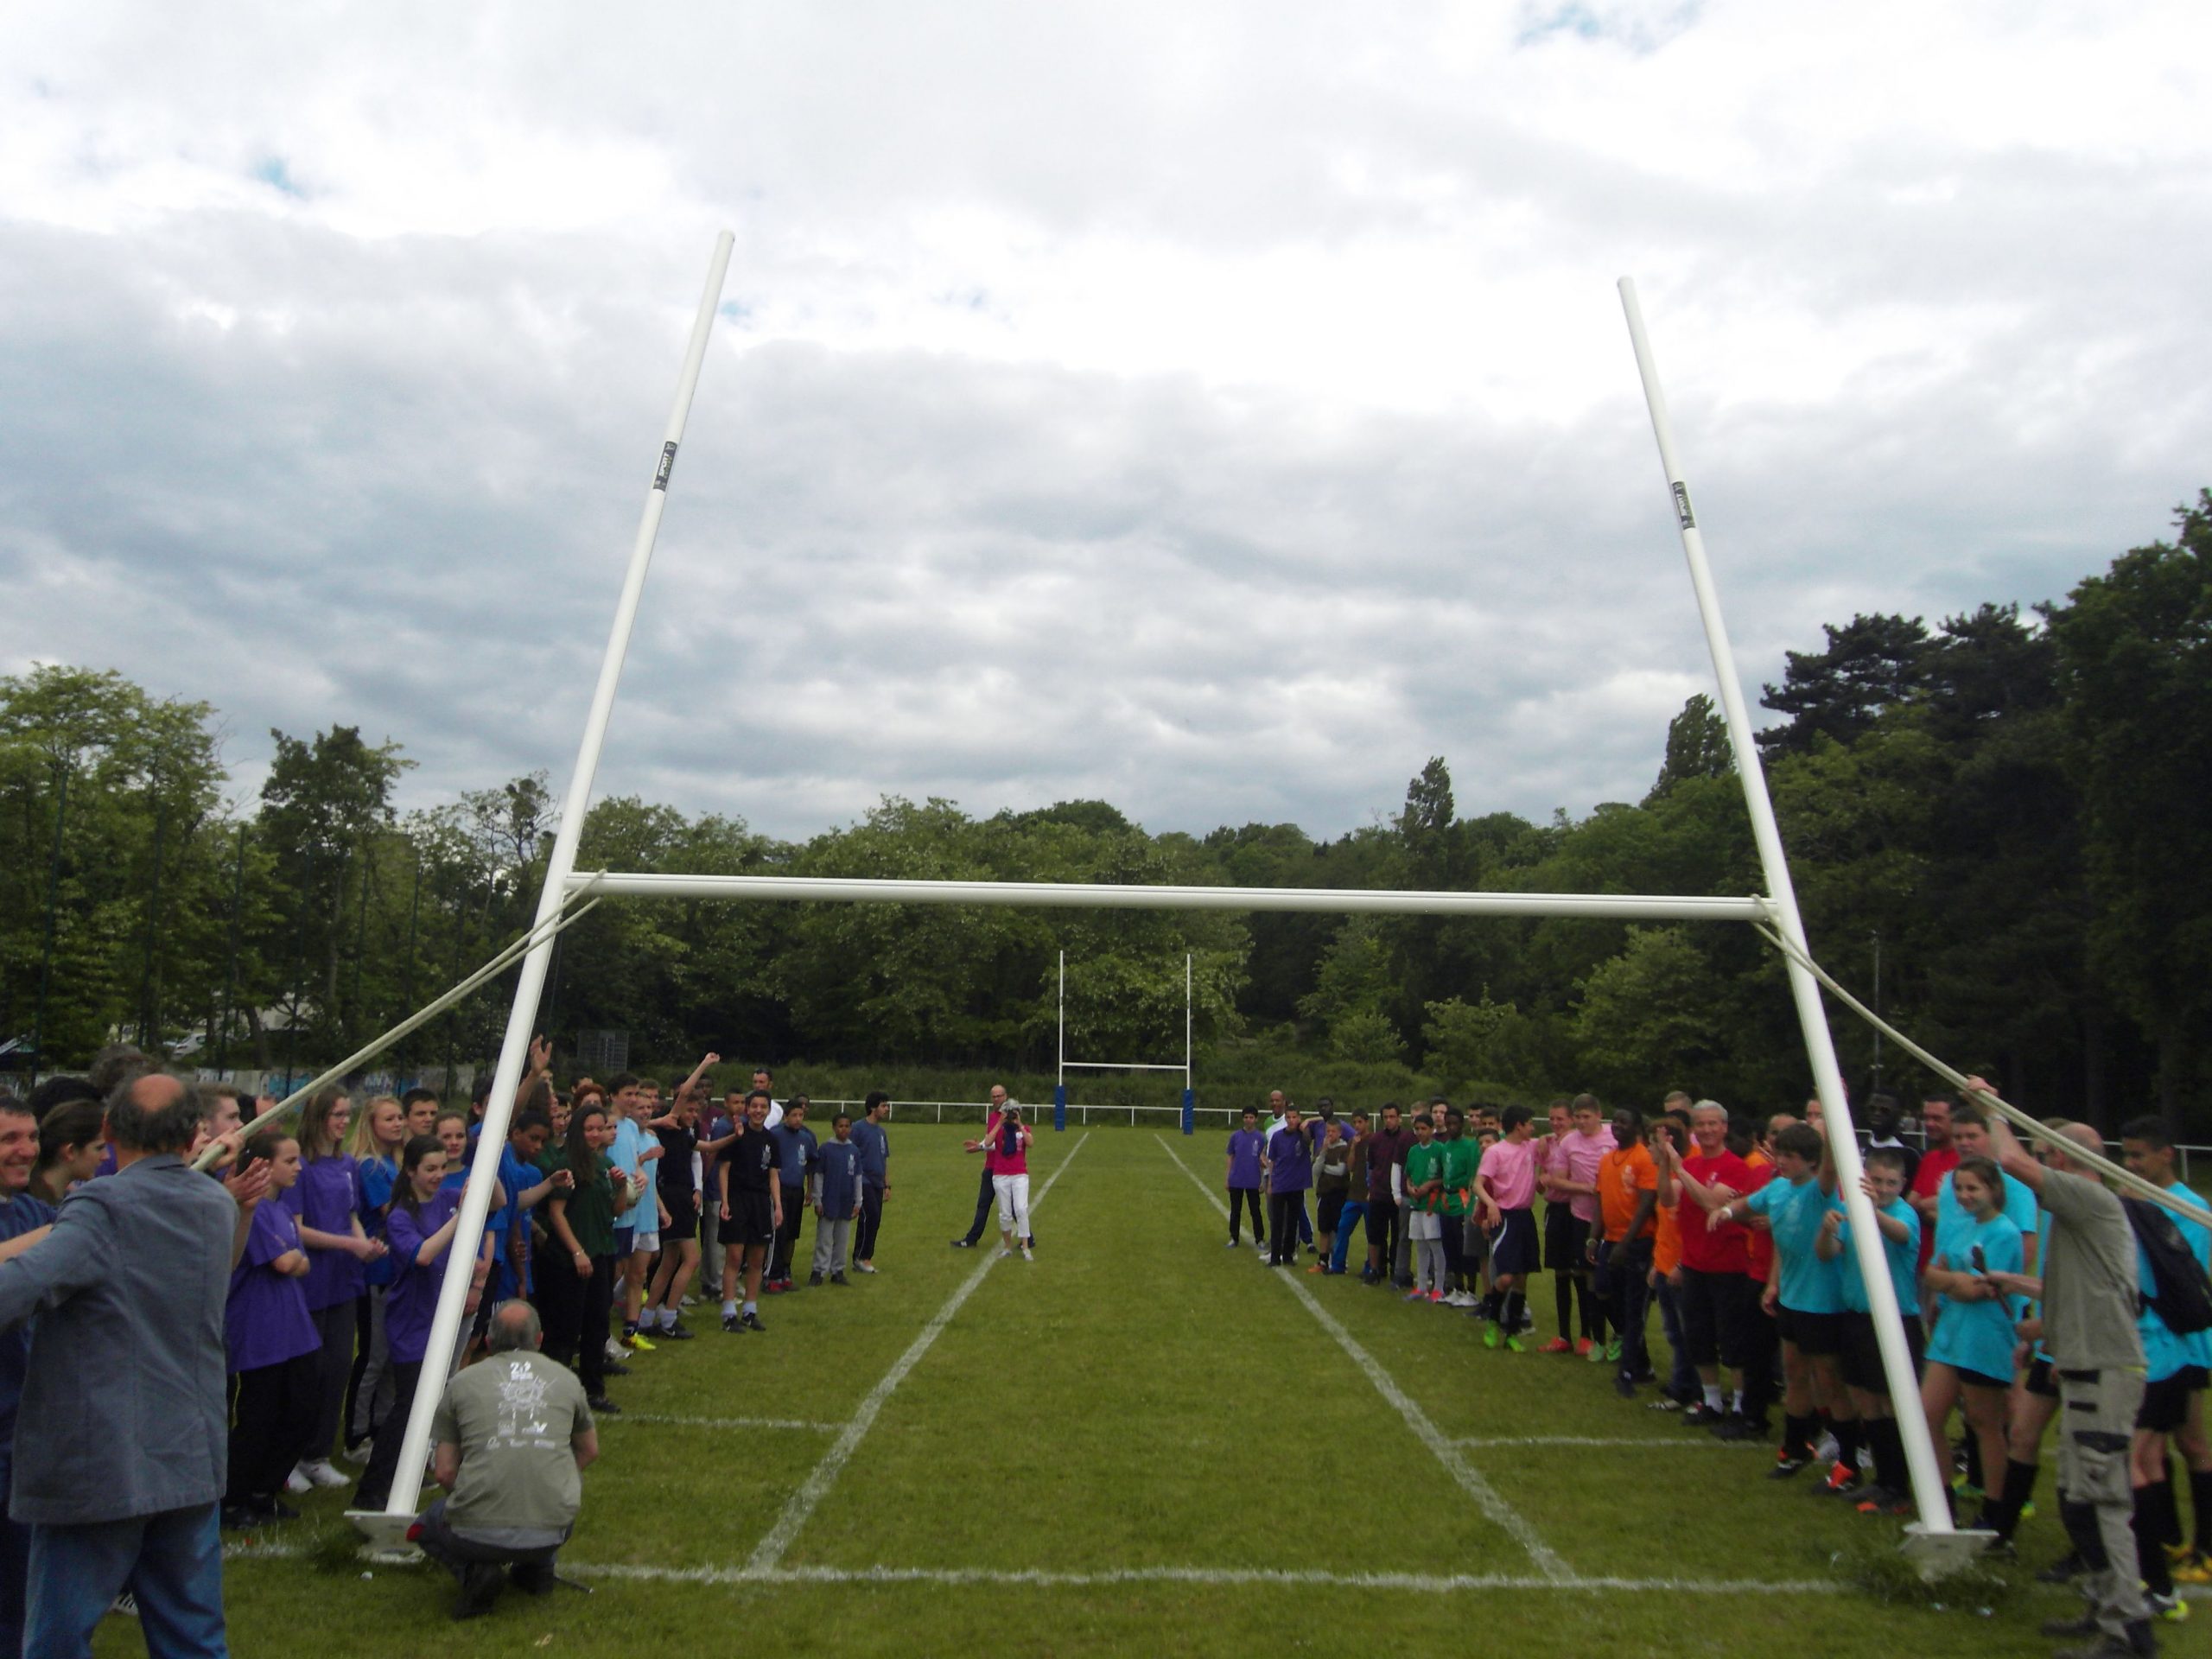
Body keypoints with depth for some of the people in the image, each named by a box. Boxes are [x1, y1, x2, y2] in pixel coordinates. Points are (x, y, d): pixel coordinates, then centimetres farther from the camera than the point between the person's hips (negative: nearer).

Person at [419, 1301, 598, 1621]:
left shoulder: (461, 1383, 9)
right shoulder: (566, 1379, 13)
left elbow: (444, 1472, 9)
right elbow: (589, 1451, 26)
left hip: (479, 1533, -2)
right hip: (552, 1531, 2)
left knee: (427, 1527, 32)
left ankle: (475, 1570, 4)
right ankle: (538, 1569, 20)